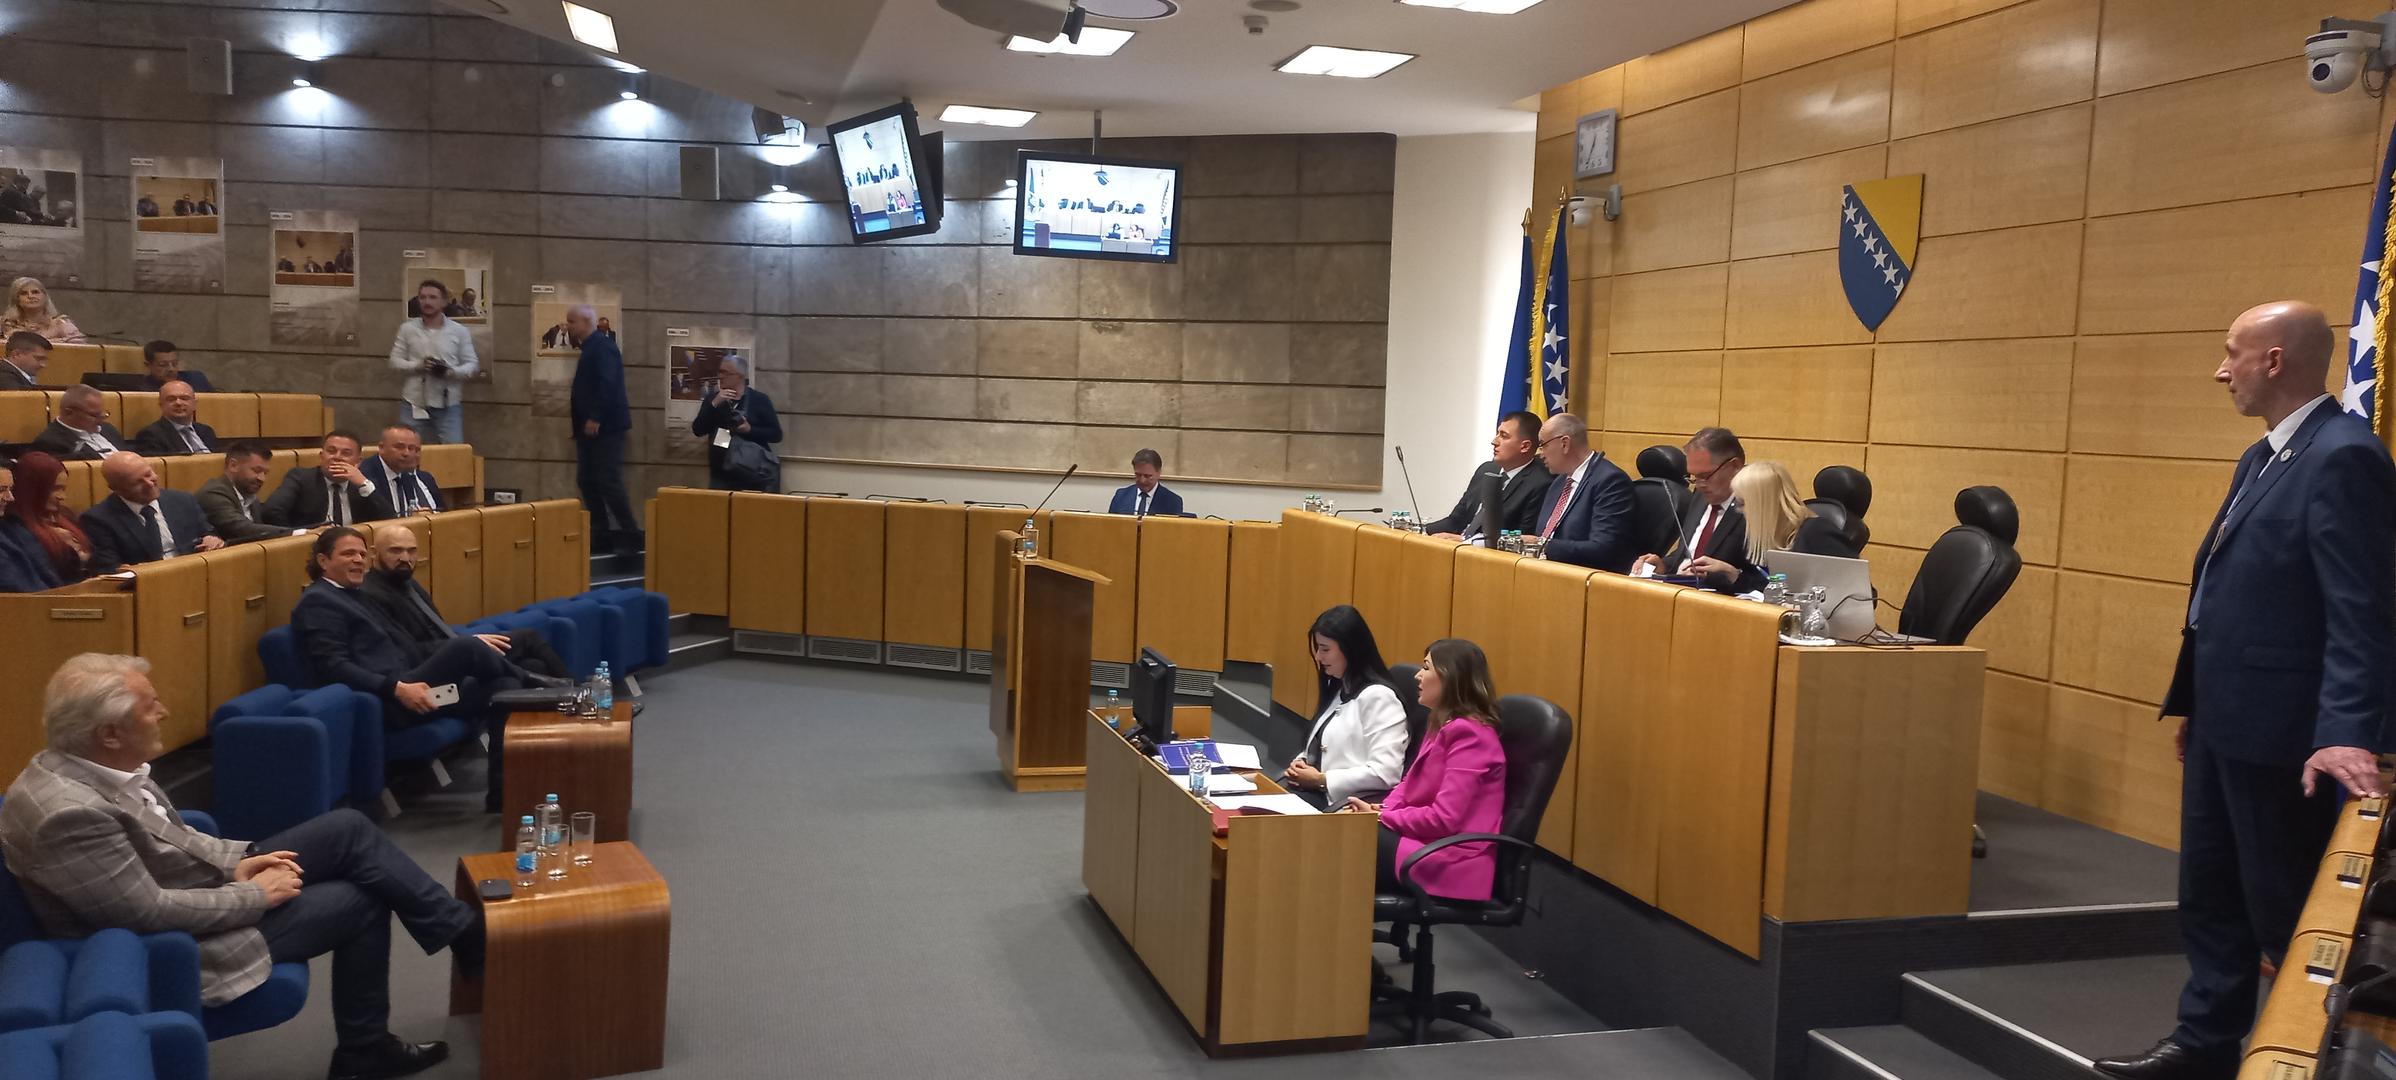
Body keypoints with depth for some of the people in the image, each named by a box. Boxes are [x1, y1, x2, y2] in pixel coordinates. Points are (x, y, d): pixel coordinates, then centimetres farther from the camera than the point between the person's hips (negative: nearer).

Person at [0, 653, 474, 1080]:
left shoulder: (84, 764, -4)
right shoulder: (70, 812, -32)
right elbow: (152, 912, -27)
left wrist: (238, 861, -1)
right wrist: (257, 895, -18)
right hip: (182, 942, -8)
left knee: (348, 828, 0)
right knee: (360, 902, -3)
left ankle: (459, 926, 10)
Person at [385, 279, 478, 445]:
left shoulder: (459, 331, 2)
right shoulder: (407, 328, 4)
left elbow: (472, 364, 3)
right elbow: (395, 361, 5)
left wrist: (451, 371, -17)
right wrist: (418, 366, -14)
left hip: (448, 405, -1)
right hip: (413, 403, 1)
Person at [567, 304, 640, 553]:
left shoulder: (602, 346, -13)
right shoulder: (589, 348, 18)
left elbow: (607, 385, -23)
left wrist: (595, 418, -26)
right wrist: (576, 409, 14)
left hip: (603, 426, -10)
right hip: (589, 426, 10)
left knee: (608, 482, -11)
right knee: (586, 480, 9)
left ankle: (630, 534, -6)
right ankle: (600, 532, 14)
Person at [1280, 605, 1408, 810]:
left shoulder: (1377, 696, -12)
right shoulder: (1338, 689, 18)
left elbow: (1385, 774, -20)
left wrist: (1321, 780, -15)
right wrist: (1301, 763, 3)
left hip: (1347, 803, -9)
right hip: (1320, 793, 9)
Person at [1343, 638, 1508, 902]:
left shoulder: (1468, 734, -18)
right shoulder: (1442, 723, 15)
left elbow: (1444, 819, -23)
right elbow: (1411, 782, 18)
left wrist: (1382, 817, -12)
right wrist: (1380, 808, -2)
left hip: (1451, 861, -9)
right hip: (1421, 837, 9)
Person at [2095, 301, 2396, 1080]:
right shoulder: (2262, 458, 14)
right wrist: (2192, 700, 22)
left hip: (2281, 732, -10)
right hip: (2226, 722, 10)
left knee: (2287, 915, 3)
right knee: (2209, 896, 18)